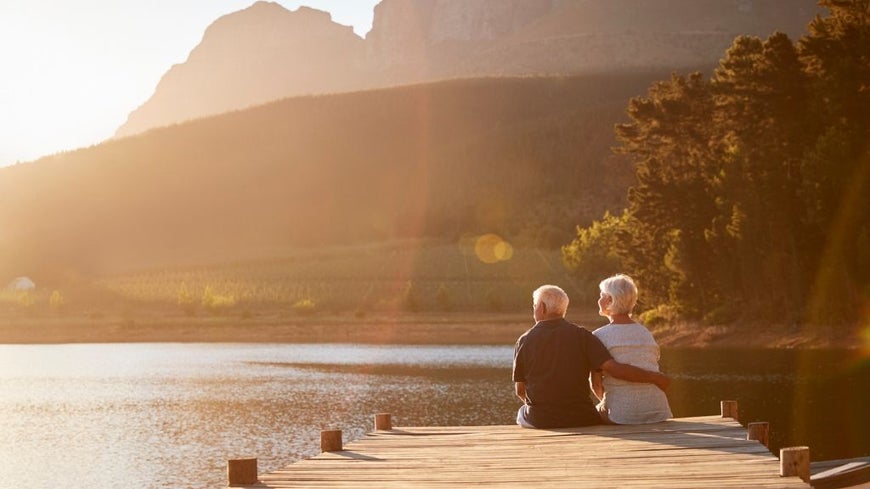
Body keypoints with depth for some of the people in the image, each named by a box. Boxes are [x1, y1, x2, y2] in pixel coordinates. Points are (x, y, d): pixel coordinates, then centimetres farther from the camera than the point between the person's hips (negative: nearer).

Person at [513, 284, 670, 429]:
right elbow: (613, 368, -15)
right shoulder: (581, 336, -5)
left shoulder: (524, 341, -3)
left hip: (540, 421, 0)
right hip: (580, 419, 0)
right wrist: (654, 377, -5)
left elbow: (520, 390, 4)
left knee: (523, 412, 34)